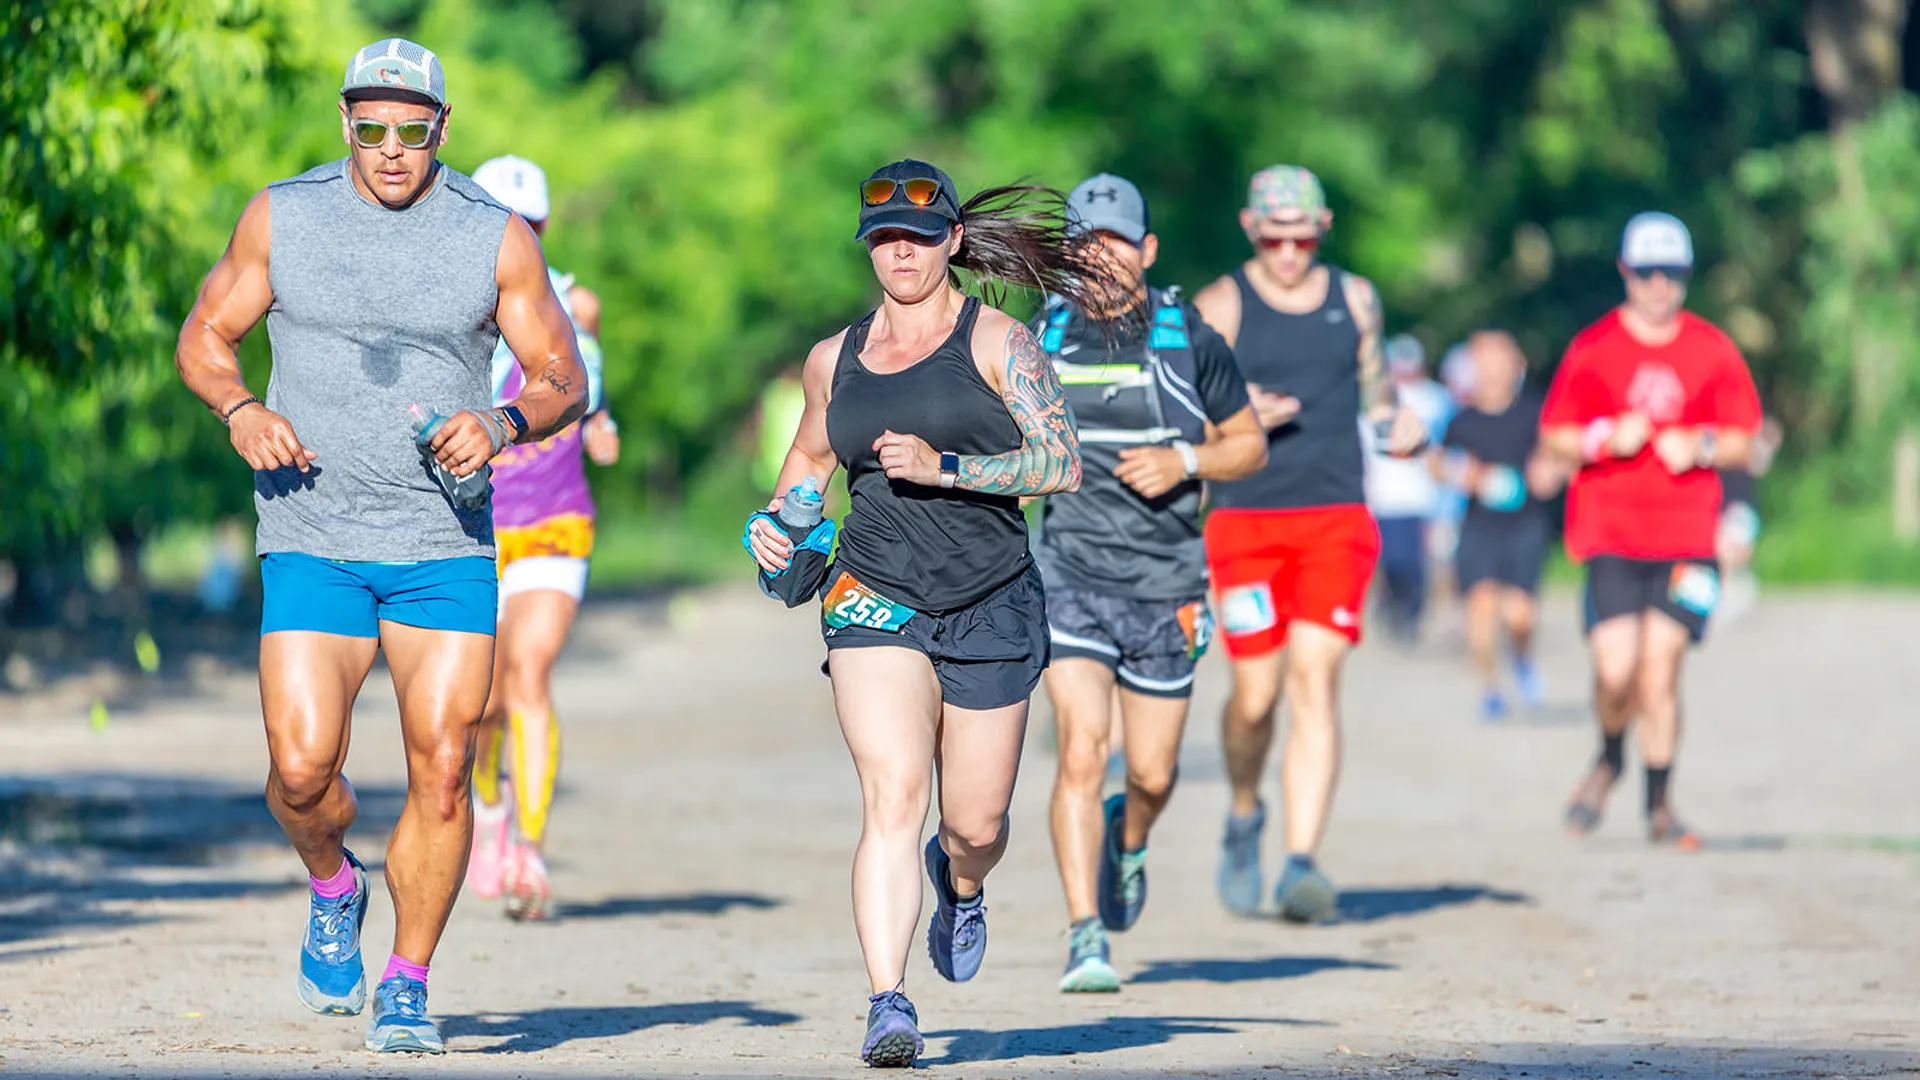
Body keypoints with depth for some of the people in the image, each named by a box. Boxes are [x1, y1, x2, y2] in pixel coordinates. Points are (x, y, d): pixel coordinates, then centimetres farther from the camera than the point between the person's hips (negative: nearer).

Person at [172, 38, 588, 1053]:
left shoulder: (497, 236, 0)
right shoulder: (281, 217, 1)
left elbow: (564, 377, 5)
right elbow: (204, 336, 10)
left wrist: (504, 422, -16)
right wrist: (240, 409, -11)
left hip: (445, 548, 0)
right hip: (311, 540, 0)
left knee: (441, 770, -6)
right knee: (303, 768, -12)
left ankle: (406, 984, 10)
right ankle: (333, 889, 21)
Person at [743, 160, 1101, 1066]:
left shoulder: (995, 342, -2)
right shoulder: (834, 360, 10)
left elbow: (1062, 463, -11)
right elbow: (809, 458, 29)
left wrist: (943, 466, -21)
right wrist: (775, 522, 8)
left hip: (992, 607, -1)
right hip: (875, 602, 1)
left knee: (976, 825, 7)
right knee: (892, 796, -20)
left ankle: (960, 886, 46)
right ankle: (887, 1005, -25)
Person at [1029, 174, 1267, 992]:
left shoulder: (1189, 339, 0)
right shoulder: (1043, 339, 4)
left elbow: (1249, 445, 7)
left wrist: (1186, 462, -10)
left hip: (1165, 581, 1)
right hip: (1072, 573, -1)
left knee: (1152, 772, 9)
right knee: (1081, 754, -17)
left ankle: (1128, 839, 47)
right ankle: (1085, 940, -16)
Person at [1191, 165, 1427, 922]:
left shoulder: (1355, 299, 11)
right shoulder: (1220, 307, 1)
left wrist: (1397, 422, 4)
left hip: (1337, 519, 1)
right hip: (1245, 519, -1)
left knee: (1316, 681, -13)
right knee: (1255, 695, -1)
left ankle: (1302, 862, -20)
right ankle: (1244, 816, 32)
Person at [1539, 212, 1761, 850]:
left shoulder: (1713, 351, 7)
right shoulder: (1591, 349, 3)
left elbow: (1743, 442, 11)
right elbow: (1556, 439, 5)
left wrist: (1701, 448, -10)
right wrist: (1607, 439, -14)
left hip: (1686, 537, 1)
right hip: (1608, 534, -1)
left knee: (1660, 670, -5)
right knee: (1616, 669, -13)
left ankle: (1660, 804, 9)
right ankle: (1610, 761, 19)